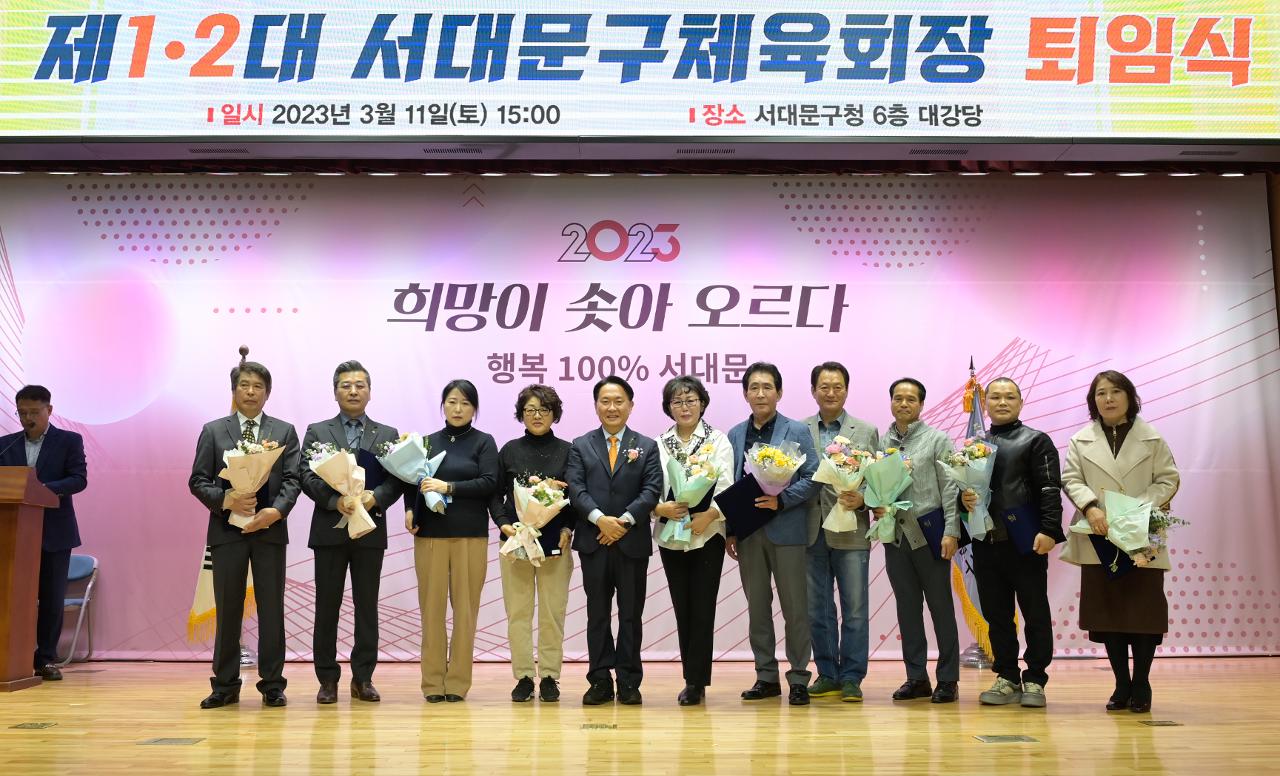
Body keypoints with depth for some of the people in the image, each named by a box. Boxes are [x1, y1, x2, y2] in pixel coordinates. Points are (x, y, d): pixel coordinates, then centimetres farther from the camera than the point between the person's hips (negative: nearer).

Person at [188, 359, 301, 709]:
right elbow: (198, 480, 3)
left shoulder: (284, 432, 9)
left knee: (272, 610, 3)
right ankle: (225, 685, 14)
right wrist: (225, 500, -15)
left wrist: (275, 511, -16)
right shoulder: (213, 431, 8)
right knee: (227, 610, 5)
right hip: (226, 530, 0)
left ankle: (272, 685, 11)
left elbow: (292, 480, 1)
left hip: (270, 529, 0)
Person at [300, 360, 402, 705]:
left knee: (367, 607, 5)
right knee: (327, 607, 2)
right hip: (330, 530, -1)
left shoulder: (388, 435, 11)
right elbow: (307, 477, -3)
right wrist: (336, 500, -18)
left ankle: (363, 678, 12)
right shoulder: (317, 432, 8)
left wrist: (375, 497, -17)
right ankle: (328, 680, 9)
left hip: (370, 530, 1)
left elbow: (396, 480, 3)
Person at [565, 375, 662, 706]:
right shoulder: (581, 446, 9)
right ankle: (600, 681, 11)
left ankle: (629, 682, 11)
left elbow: (652, 490, -3)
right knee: (598, 614, 5)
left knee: (631, 614, 4)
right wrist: (600, 519, -17)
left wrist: (625, 520, -15)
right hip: (593, 542, 0)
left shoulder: (646, 447, 8)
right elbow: (576, 489, -3)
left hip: (633, 541, 0)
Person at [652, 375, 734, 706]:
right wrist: (661, 508, -16)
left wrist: (709, 514, -21)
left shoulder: (718, 440, 3)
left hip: (707, 535, -2)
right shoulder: (658, 444, 9)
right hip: (671, 538, 3)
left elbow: (726, 486, -6)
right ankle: (693, 680, 16)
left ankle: (695, 682, 3)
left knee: (702, 609, -4)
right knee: (682, 609, 6)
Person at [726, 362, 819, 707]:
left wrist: (781, 500, -18)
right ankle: (766, 676, 19)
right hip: (748, 533, 4)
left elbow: (811, 478, -5)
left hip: (786, 531, -4)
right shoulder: (735, 435, 10)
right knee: (757, 607, 9)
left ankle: (799, 678, 9)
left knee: (794, 607, 1)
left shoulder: (797, 431, 0)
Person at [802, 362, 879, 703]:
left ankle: (851, 678, 10)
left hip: (851, 531, -1)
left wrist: (862, 499, -15)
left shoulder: (867, 432, 7)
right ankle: (827, 674, 19)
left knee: (854, 609, 2)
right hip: (811, 531, 1)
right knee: (817, 609, 8)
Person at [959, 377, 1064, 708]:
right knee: (996, 615, 8)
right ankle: (1007, 679, 17)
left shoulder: (1036, 441, 4)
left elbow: (1050, 489, -5)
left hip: (1025, 541, -4)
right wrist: (964, 498, -3)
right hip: (986, 542, 5)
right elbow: (960, 485, 20)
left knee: (1035, 613, 2)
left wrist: (1049, 529, -17)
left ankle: (1035, 681, 10)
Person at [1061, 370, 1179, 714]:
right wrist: (1090, 507, -18)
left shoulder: (1152, 439, 4)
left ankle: (1141, 685, 13)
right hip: (1099, 540, 2)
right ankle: (1122, 685, 16)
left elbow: (1168, 479, 0)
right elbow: (1071, 479, 1)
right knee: (1108, 613, 5)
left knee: (1144, 612, 0)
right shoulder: (1081, 441, 8)